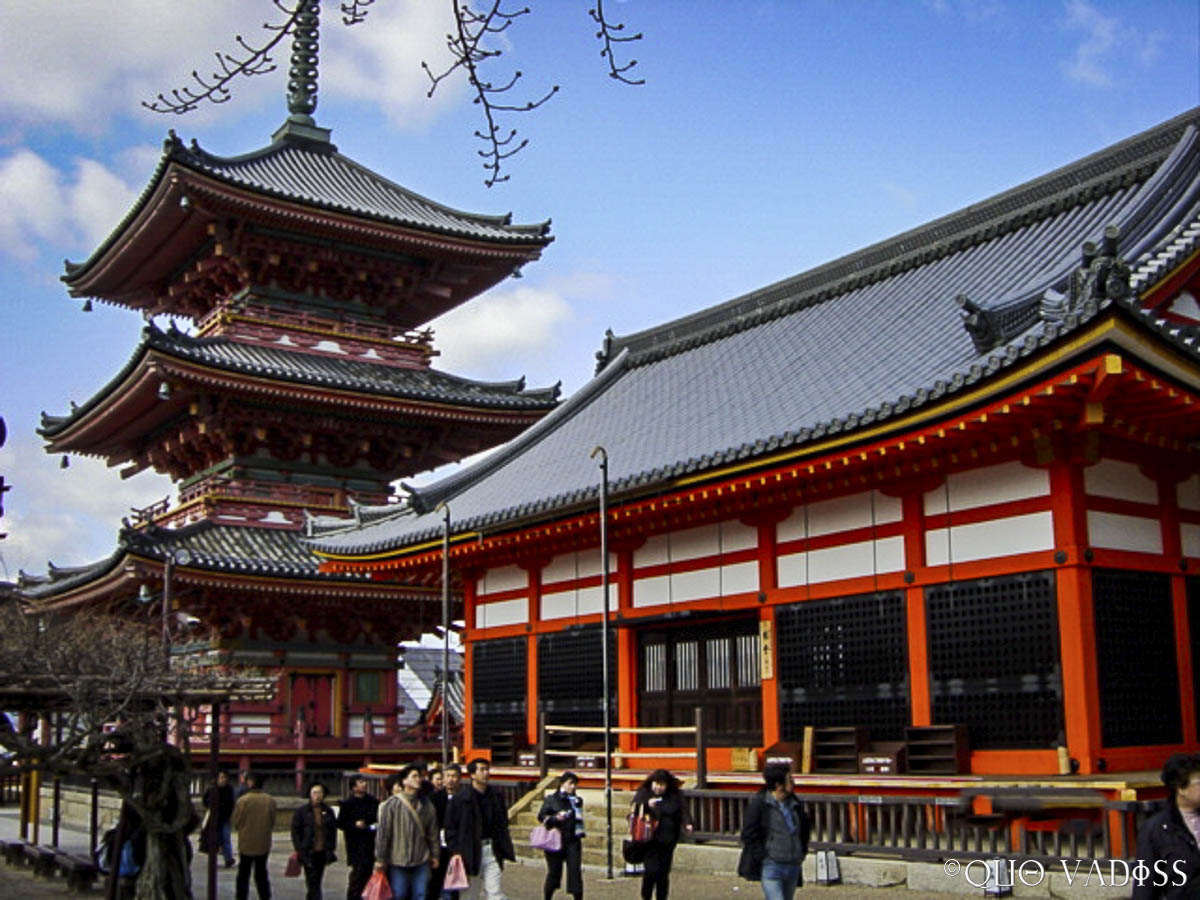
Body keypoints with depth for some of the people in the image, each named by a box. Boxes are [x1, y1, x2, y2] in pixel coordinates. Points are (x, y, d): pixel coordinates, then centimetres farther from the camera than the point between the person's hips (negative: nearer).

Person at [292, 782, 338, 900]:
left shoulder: (328, 812, 8)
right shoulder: (301, 812, -1)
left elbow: (333, 831, 13)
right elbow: (295, 831, 0)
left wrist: (331, 849, 6)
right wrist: (299, 850, -7)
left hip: (322, 853, 4)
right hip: (308, 854, -4)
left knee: (317, 882, 11)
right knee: (312, 882, -10)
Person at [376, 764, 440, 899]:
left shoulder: (427, 805, 5)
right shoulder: (391, 804, -8)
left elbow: (432, 833, 12)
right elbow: (382, 833, -7)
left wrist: (434, 855, 13)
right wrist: (380, 859, -7)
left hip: (421, 862, 4)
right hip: (398, 862, -3)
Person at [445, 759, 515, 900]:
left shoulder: (496, 796, 8)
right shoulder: (461, 797, -7)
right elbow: (450, 827, -6)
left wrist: (504, 849, 10)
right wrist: (455, 852, -13)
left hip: (491, 849, 3)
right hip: (471, 850, -3)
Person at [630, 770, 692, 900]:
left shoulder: (675, 796, 9)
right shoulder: (643, 794, 2)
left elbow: (683, 811, 4)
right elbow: (635, 812, -7)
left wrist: (687, 824, -15)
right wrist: (647, 805, -24)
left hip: (667, 841, 3)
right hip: (649, 840, -3)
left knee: (664, 872, 4)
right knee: (651, 870, -13)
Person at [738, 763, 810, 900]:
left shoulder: (795, 805, 8)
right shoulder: (759, 803, -9)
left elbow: (805, 828, 26)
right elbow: (748, 835, -8)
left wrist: (802, 852, 16)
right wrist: (763, 857, -12)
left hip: (793, 867, 6)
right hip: (771, 867, -6)